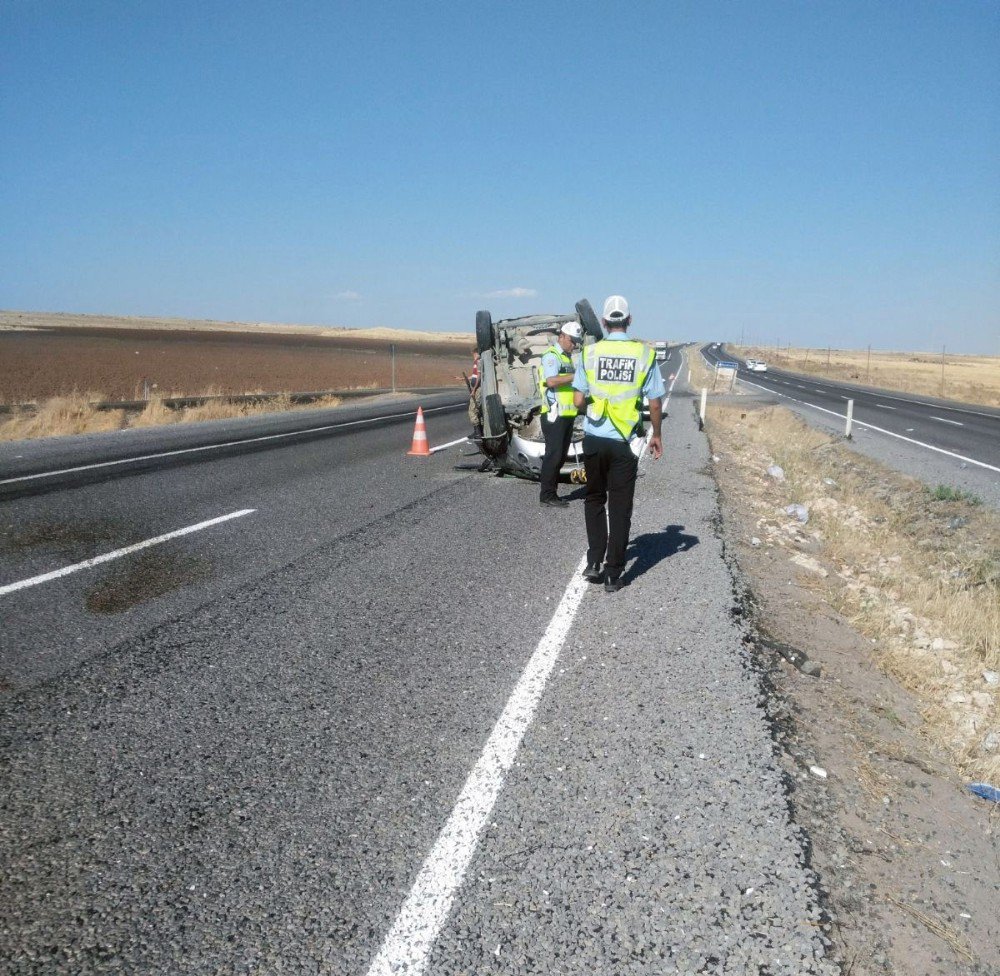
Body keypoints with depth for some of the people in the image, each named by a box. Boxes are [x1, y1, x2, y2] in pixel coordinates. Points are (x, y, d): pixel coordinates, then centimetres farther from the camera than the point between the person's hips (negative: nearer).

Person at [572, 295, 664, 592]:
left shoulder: (590, 352, -3)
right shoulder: (644, 354, -3)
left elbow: (578, 400, -4)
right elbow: (655, 403, -1)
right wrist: (656, 435, 13)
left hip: (595, 439, 1)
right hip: (625, 442, -1)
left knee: (595, 500, 20)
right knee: (620, 506, 7)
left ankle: (594, 561, 16)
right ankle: (613, 574, 11)